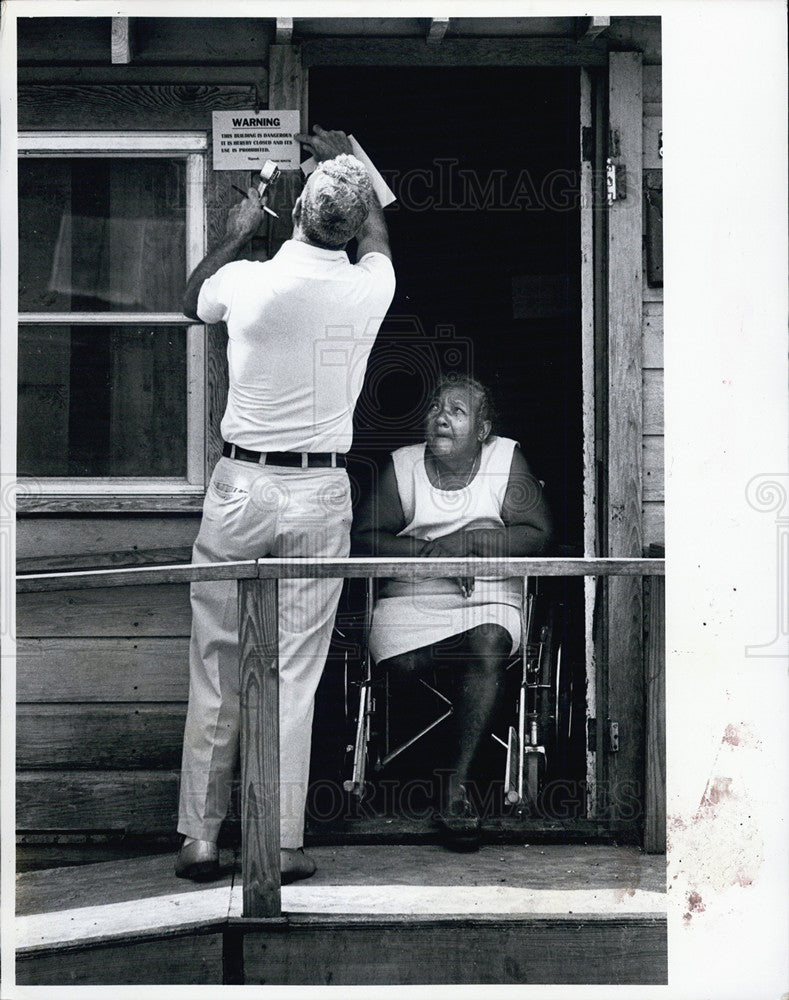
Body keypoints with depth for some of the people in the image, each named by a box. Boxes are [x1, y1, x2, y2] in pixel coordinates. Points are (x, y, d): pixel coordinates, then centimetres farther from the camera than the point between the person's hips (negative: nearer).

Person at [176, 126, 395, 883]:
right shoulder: (370, 287, -5)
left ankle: (199, 839, 9)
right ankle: (283, 843, 6)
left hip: (240, 486, -1)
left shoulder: (247, 280, -9)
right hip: (321, 493, 1)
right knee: (296, 672, 5)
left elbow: (191, 302, 16)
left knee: (216, 669, 6)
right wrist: (346, 163, 35)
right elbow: (376, 233, 21)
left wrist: (234, 235, 29)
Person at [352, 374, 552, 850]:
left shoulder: (507, 459, 8)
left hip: (489, 598, 0)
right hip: (412, 597, 1)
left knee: (487, 650, -33)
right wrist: (432, 550, -11)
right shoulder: (402, 464, 9)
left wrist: (468, 542, -9)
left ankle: (456, 784, -29)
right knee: (402, 664, -28)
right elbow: (366, 537, 3)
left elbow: (538, 534, 1)